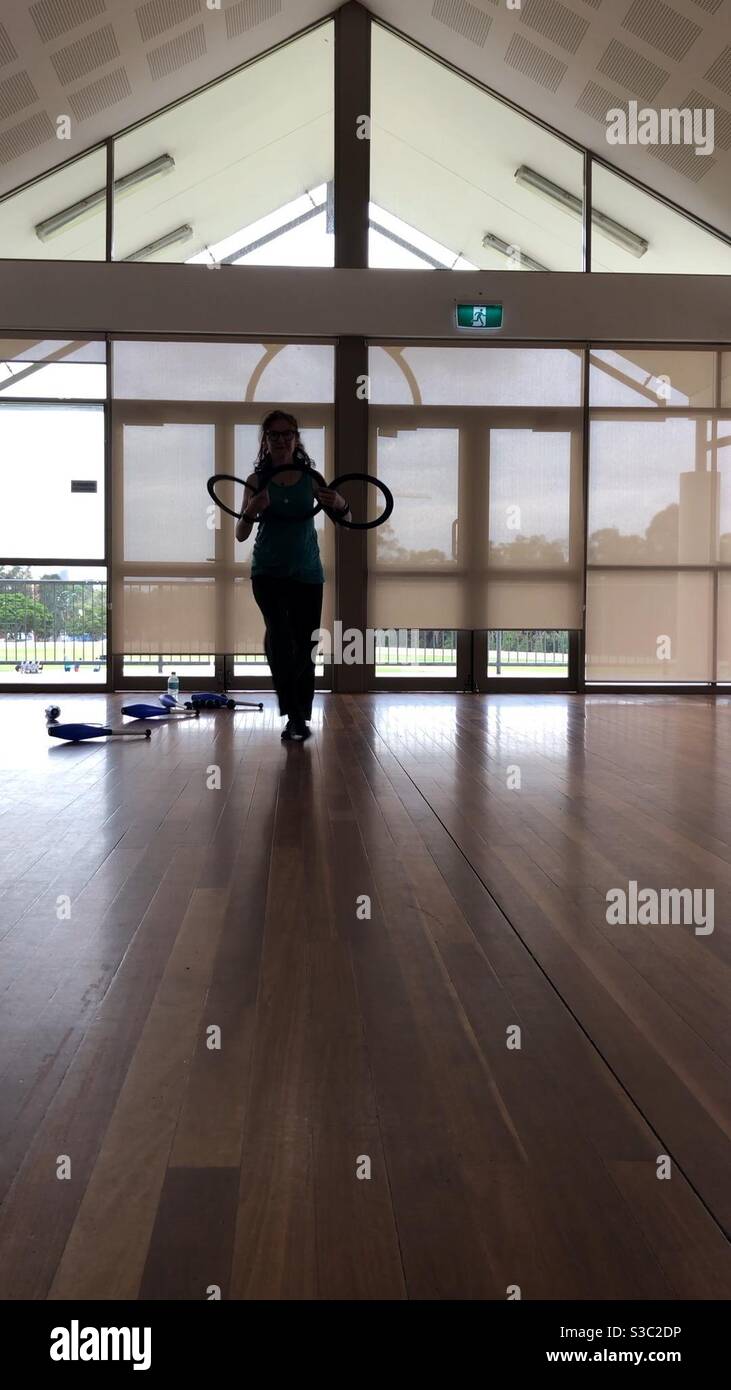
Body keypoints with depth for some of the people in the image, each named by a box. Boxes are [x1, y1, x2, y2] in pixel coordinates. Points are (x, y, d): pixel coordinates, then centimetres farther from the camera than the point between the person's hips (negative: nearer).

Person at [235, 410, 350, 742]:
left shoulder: (311, 478, 0)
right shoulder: (257, 481, -2)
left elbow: (344, 521, 3)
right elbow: (241, 535, -2)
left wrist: (339, 504, -20)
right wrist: (251, 511, -23)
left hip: (307, 572, 1)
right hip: (268, 572, -1)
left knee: (305, 646, 4)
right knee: (278, 633, -24)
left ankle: (301, 717, 20)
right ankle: (292, 714, -19)